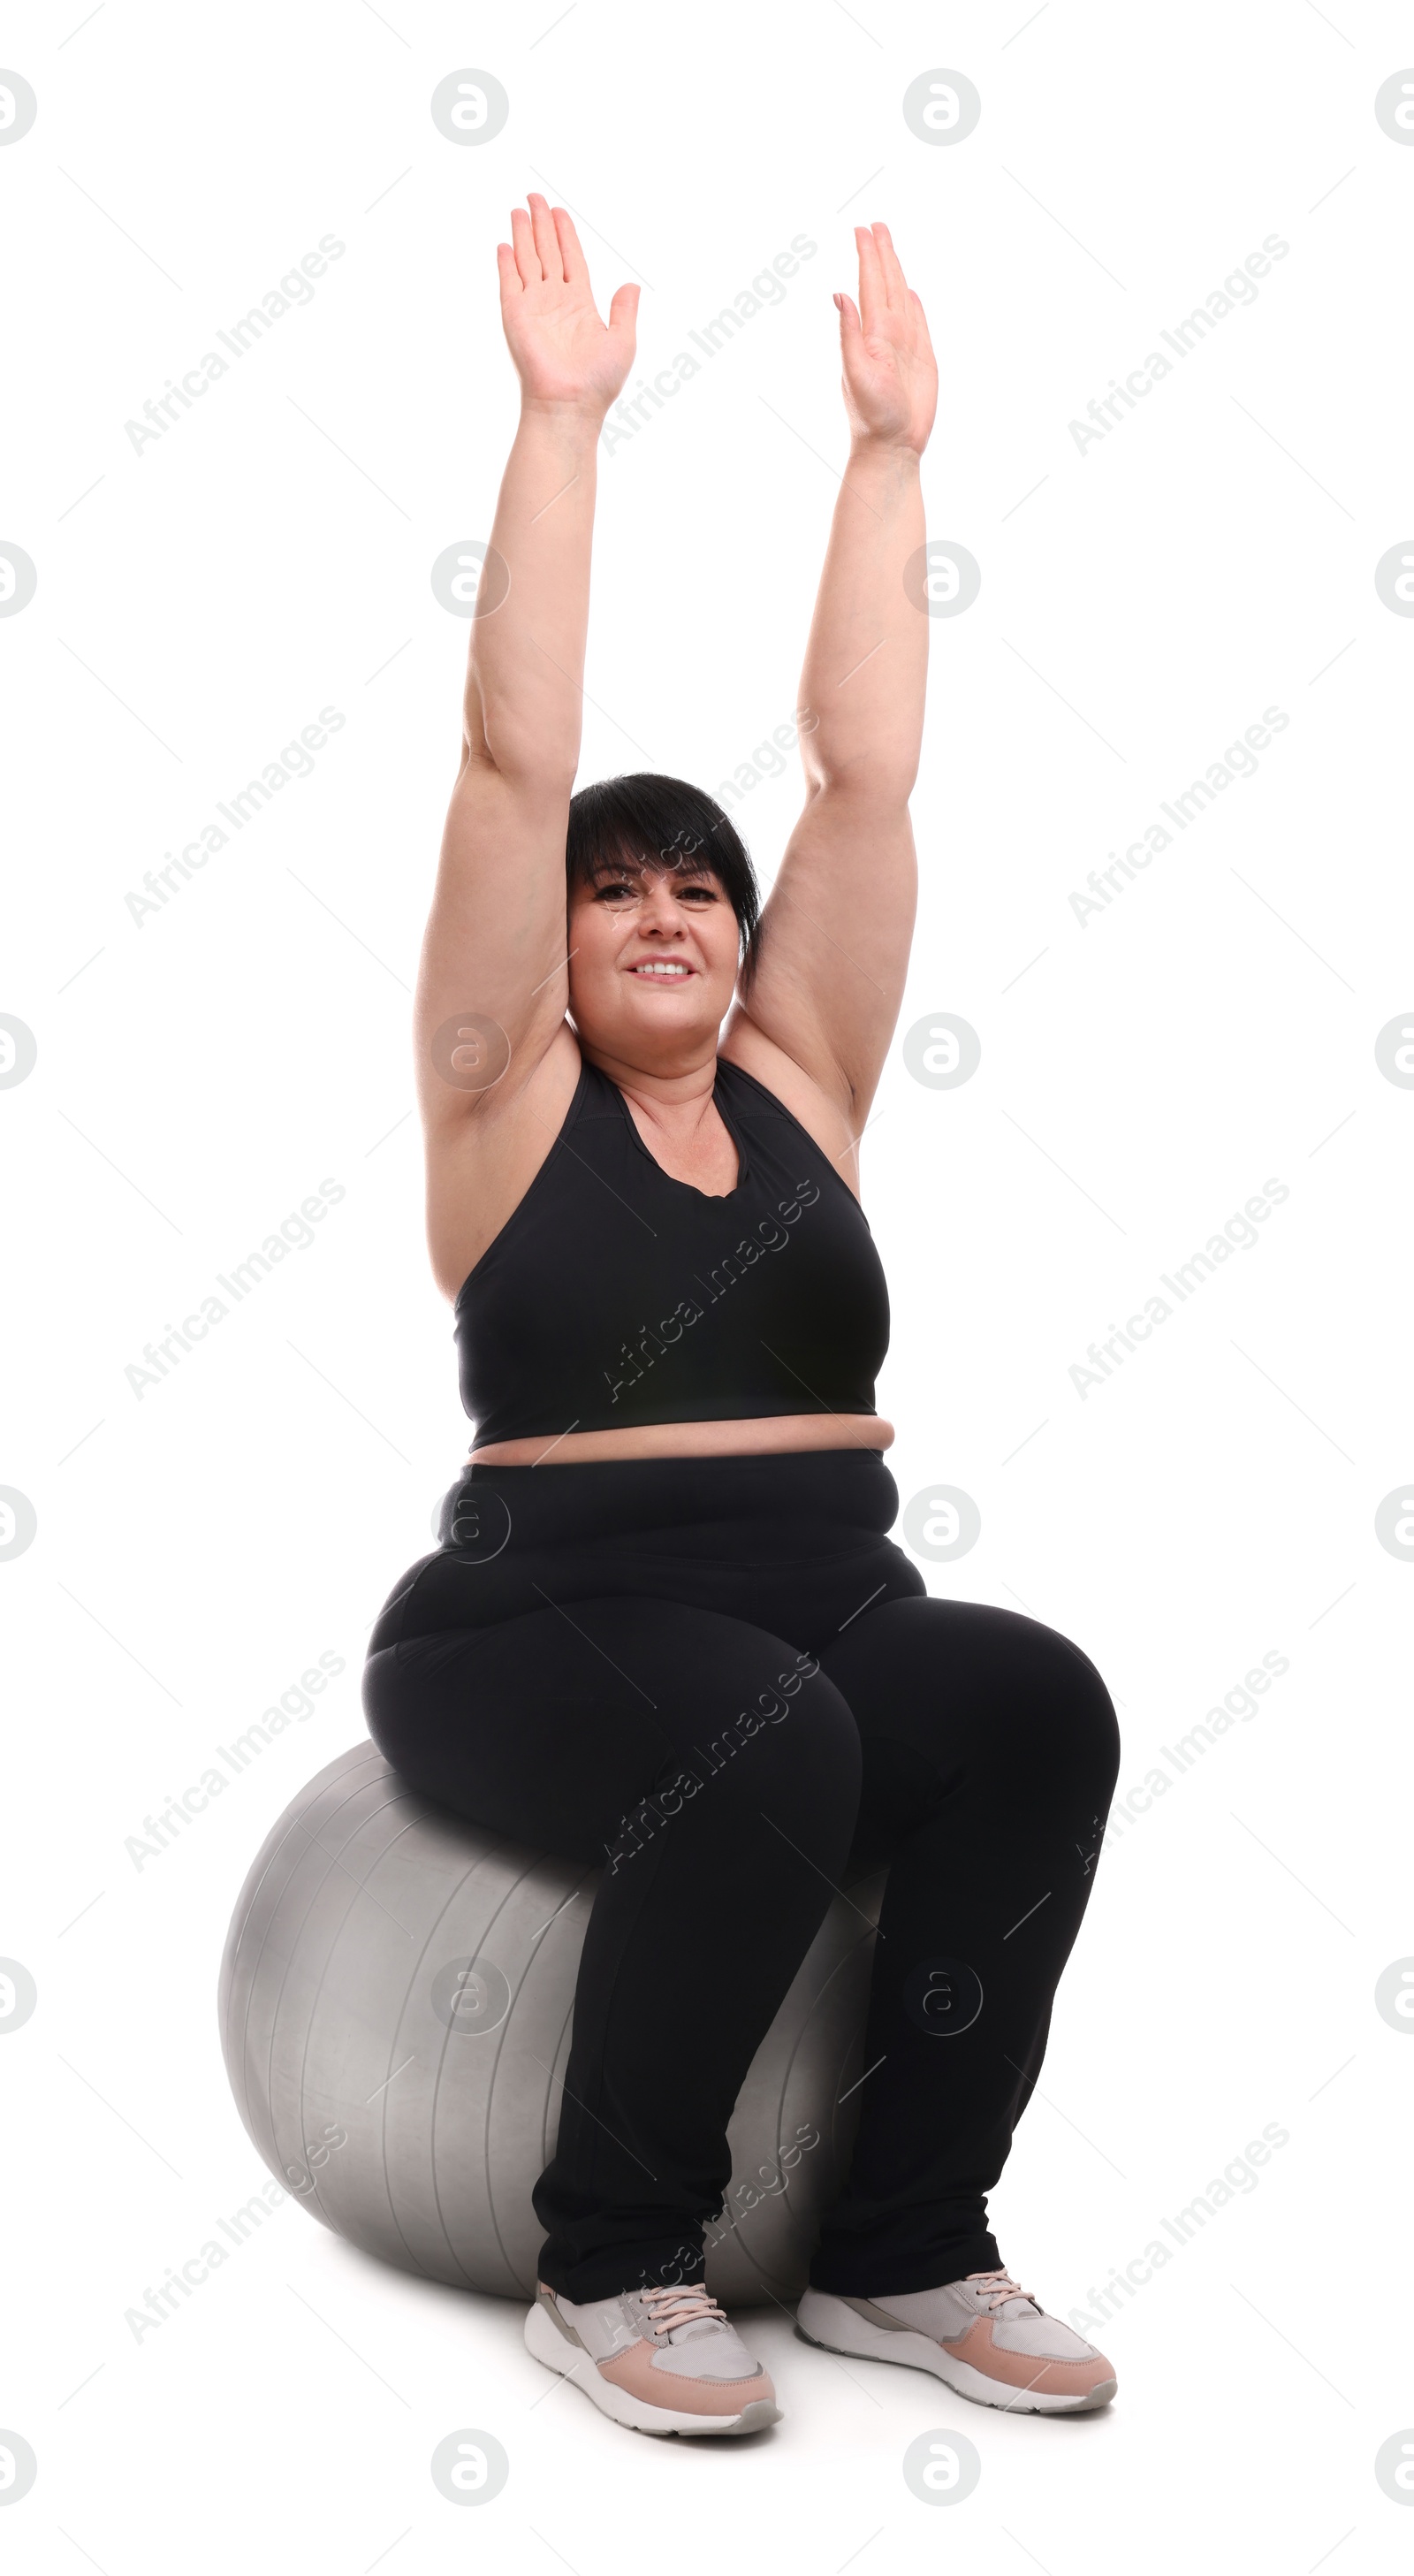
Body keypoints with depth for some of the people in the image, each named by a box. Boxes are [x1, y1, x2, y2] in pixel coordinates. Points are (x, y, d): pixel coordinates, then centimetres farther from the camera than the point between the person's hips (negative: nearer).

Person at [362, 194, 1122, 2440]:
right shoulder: (506, 1100, 2)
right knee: (768, 1742, -35)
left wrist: (890, 449, 6)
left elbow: (865, 765, 6)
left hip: (831, 1606, 4)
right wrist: (562, 416, -7)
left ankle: (905, 2252, -13)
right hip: (540, 1627, -4)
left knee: (1037, 1704, -27)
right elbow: (516, 755, -6)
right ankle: (611, 2267, -16)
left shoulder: (797, 1084, 11)